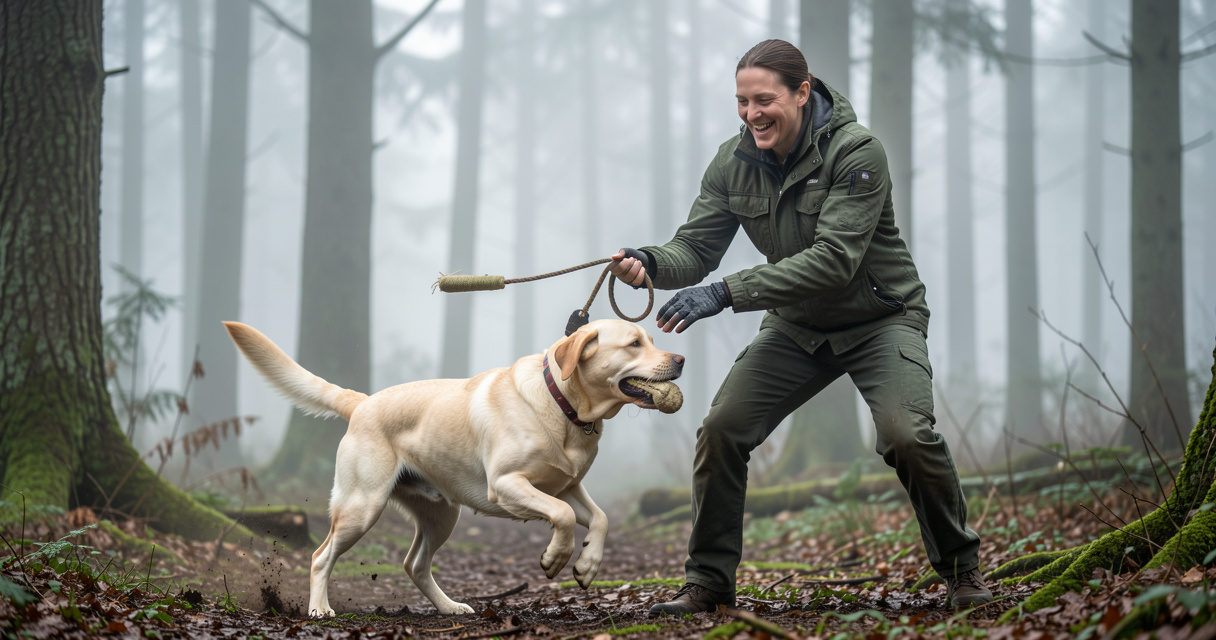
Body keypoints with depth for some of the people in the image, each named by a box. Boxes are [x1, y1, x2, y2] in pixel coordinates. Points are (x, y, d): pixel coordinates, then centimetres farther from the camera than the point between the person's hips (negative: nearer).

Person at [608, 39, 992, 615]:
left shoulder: (856, 153, -24)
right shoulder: (733, 163, -7)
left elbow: (833, 259, -33)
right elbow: (696, 247, -7)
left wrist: (726, 293, -40)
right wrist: (651, 264, -33)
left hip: (879, 319, -5)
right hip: (797, 328, 5)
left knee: (907, 435, -25)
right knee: (721, 429, -9)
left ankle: (960, 568, -2)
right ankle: (708, 583, 5)